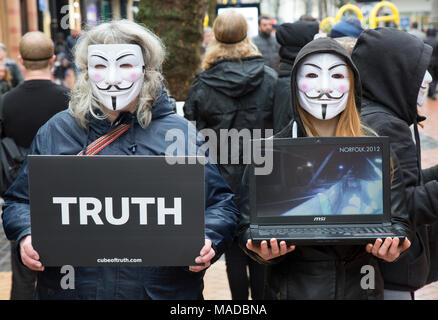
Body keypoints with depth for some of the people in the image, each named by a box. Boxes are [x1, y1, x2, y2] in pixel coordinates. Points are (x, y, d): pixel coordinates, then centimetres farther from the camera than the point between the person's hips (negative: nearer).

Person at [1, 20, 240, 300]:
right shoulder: (56, 132, 6)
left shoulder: (181, 134, 1)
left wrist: (208, 242, -17)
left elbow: (221, 205, 3)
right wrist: (27, 236, -9)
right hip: (68, 289, 1)